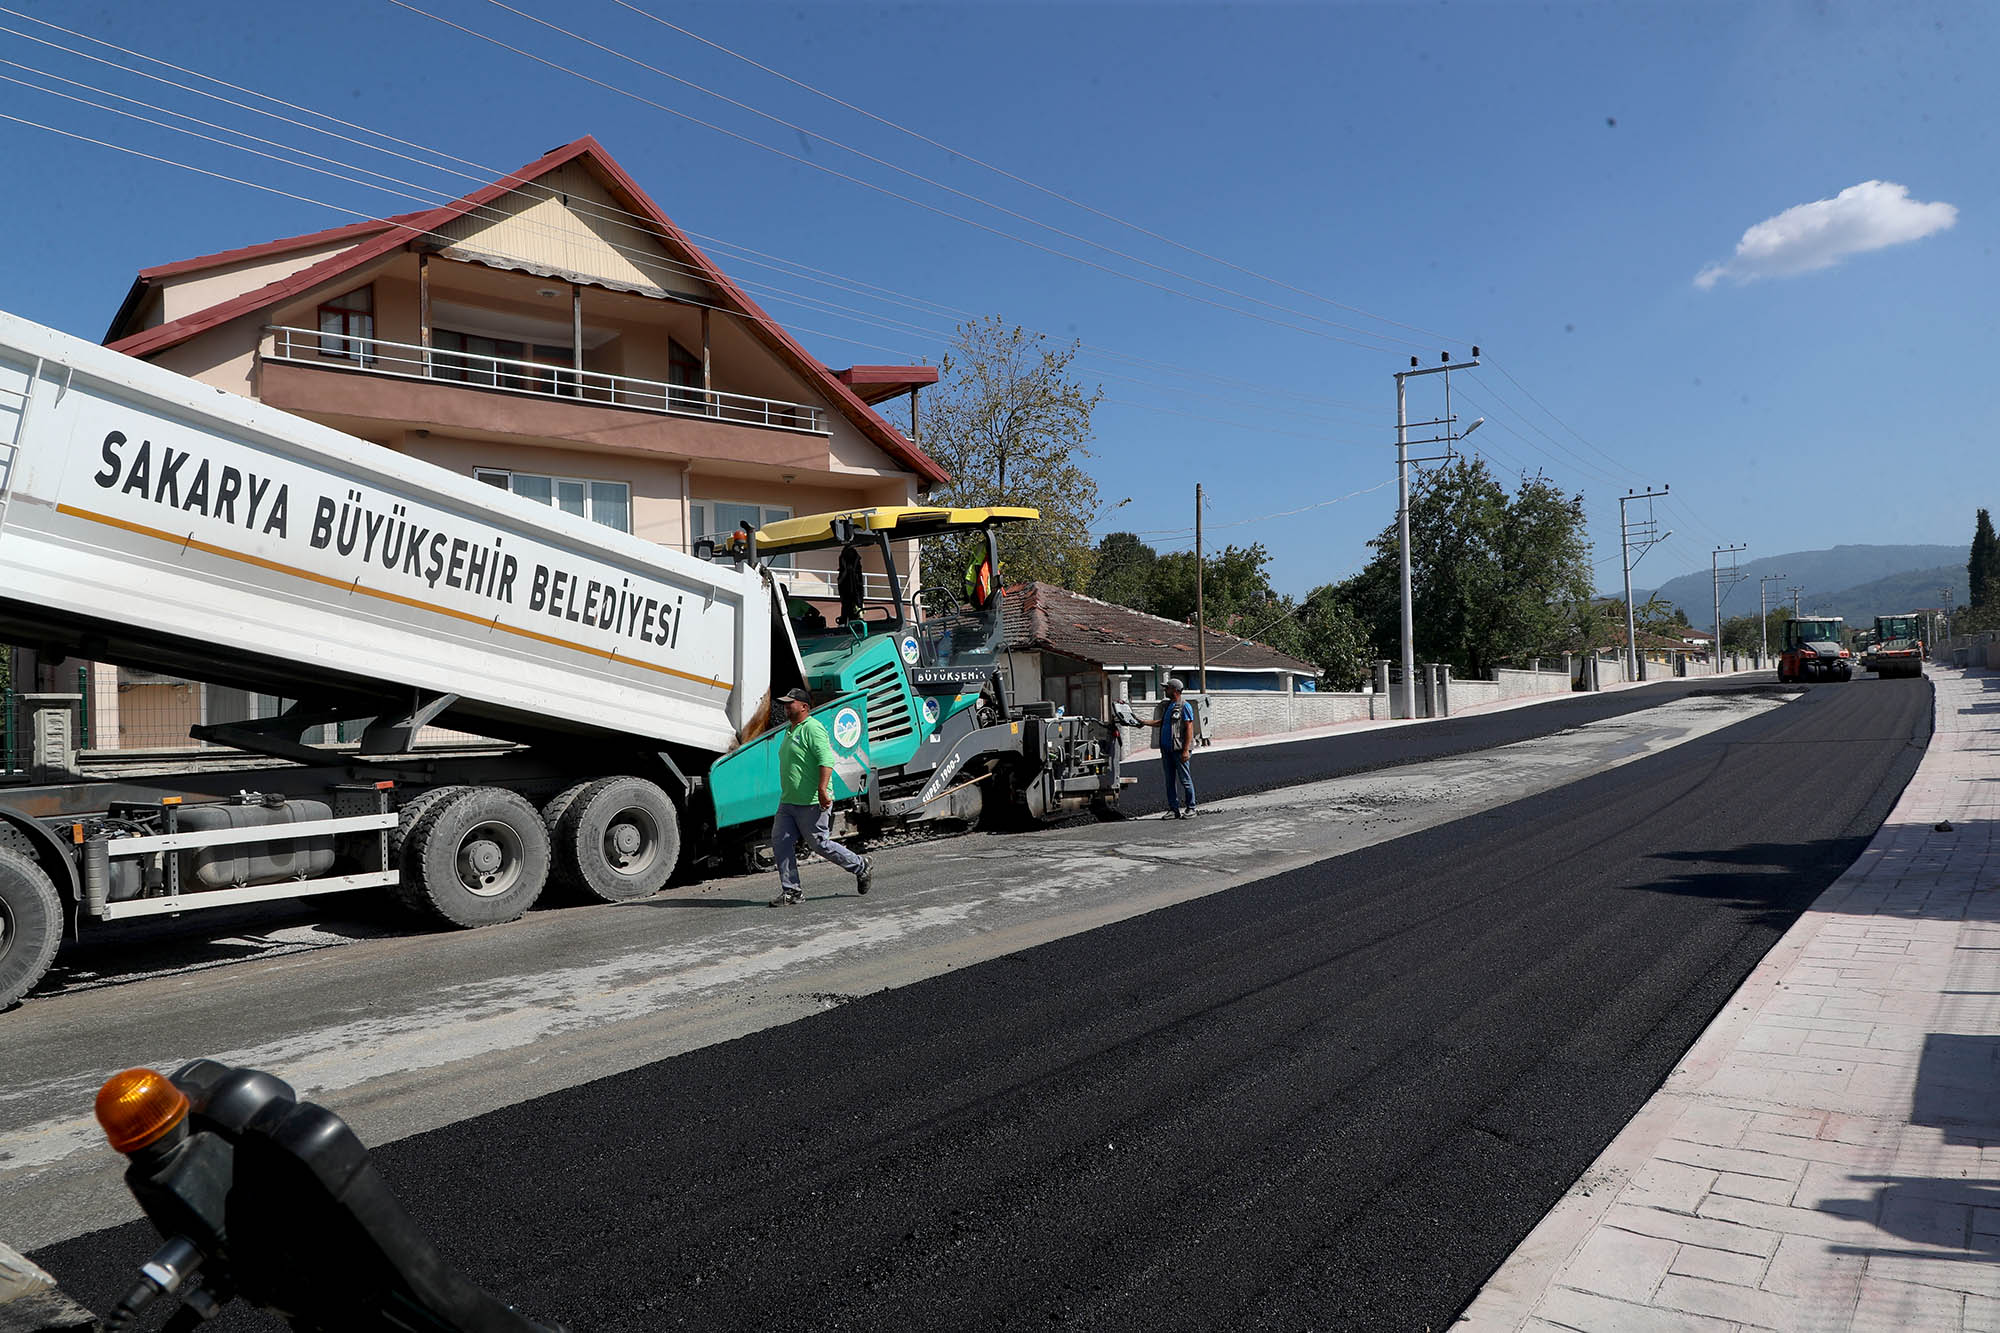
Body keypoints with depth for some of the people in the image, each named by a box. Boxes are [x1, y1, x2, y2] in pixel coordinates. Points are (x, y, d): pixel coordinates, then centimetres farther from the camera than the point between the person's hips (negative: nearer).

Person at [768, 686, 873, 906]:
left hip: (811, 803, -9)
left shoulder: (813, 728, -13)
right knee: (779, 842, 1)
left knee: (820, 844, -1)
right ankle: (790, 891, 8)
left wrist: (822, 790, -31)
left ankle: (862, 867, 18)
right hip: (788, 801, 9)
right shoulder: (790, 730, 18)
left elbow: (827, 760, -23)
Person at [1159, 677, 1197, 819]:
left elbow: (1189, 729, -13)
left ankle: (1190, 808, 4)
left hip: (1179, 749, -8)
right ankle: (1173, 809, 12)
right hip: (1166, 749, 8)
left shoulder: (1185, 706, -8)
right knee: (1170, 780, 8)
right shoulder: (1167, 706, 17)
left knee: (1185, 779, -3)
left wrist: (1186, 750, -18)